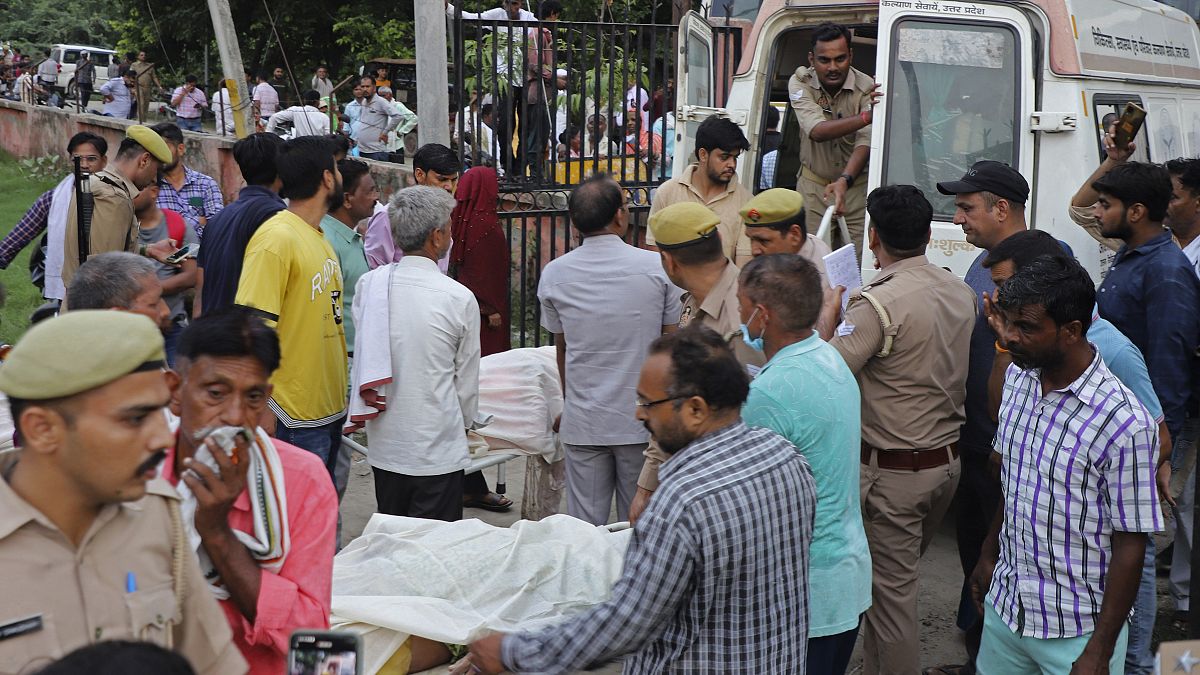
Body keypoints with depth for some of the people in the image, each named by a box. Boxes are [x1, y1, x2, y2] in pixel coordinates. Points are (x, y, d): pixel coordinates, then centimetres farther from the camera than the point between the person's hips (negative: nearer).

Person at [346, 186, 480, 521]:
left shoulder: (369, 285, -4)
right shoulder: (459, 298, -12)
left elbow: (361, 357, 5)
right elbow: (467, 377, -1)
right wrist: (465, 423, 17)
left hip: (384, 446, 5)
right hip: (438, 449, -4)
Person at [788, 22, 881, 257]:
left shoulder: (867, 88, -12)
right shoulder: (800, 83, -9)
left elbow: (865, 143, -22)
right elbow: (818, 131, -25)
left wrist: (844, 181, -40)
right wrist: (867, 116, -37)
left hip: (856, 186, -1)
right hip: (813, 186, 1)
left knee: (858, 260, -7)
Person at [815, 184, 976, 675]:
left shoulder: (878, 304, -22)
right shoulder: (960, 293, 4)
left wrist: (828, 315, -5)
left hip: (893, 472, -8)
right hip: (949, 459, 8)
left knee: (890, 591, 4)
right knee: (897, 576, 22)